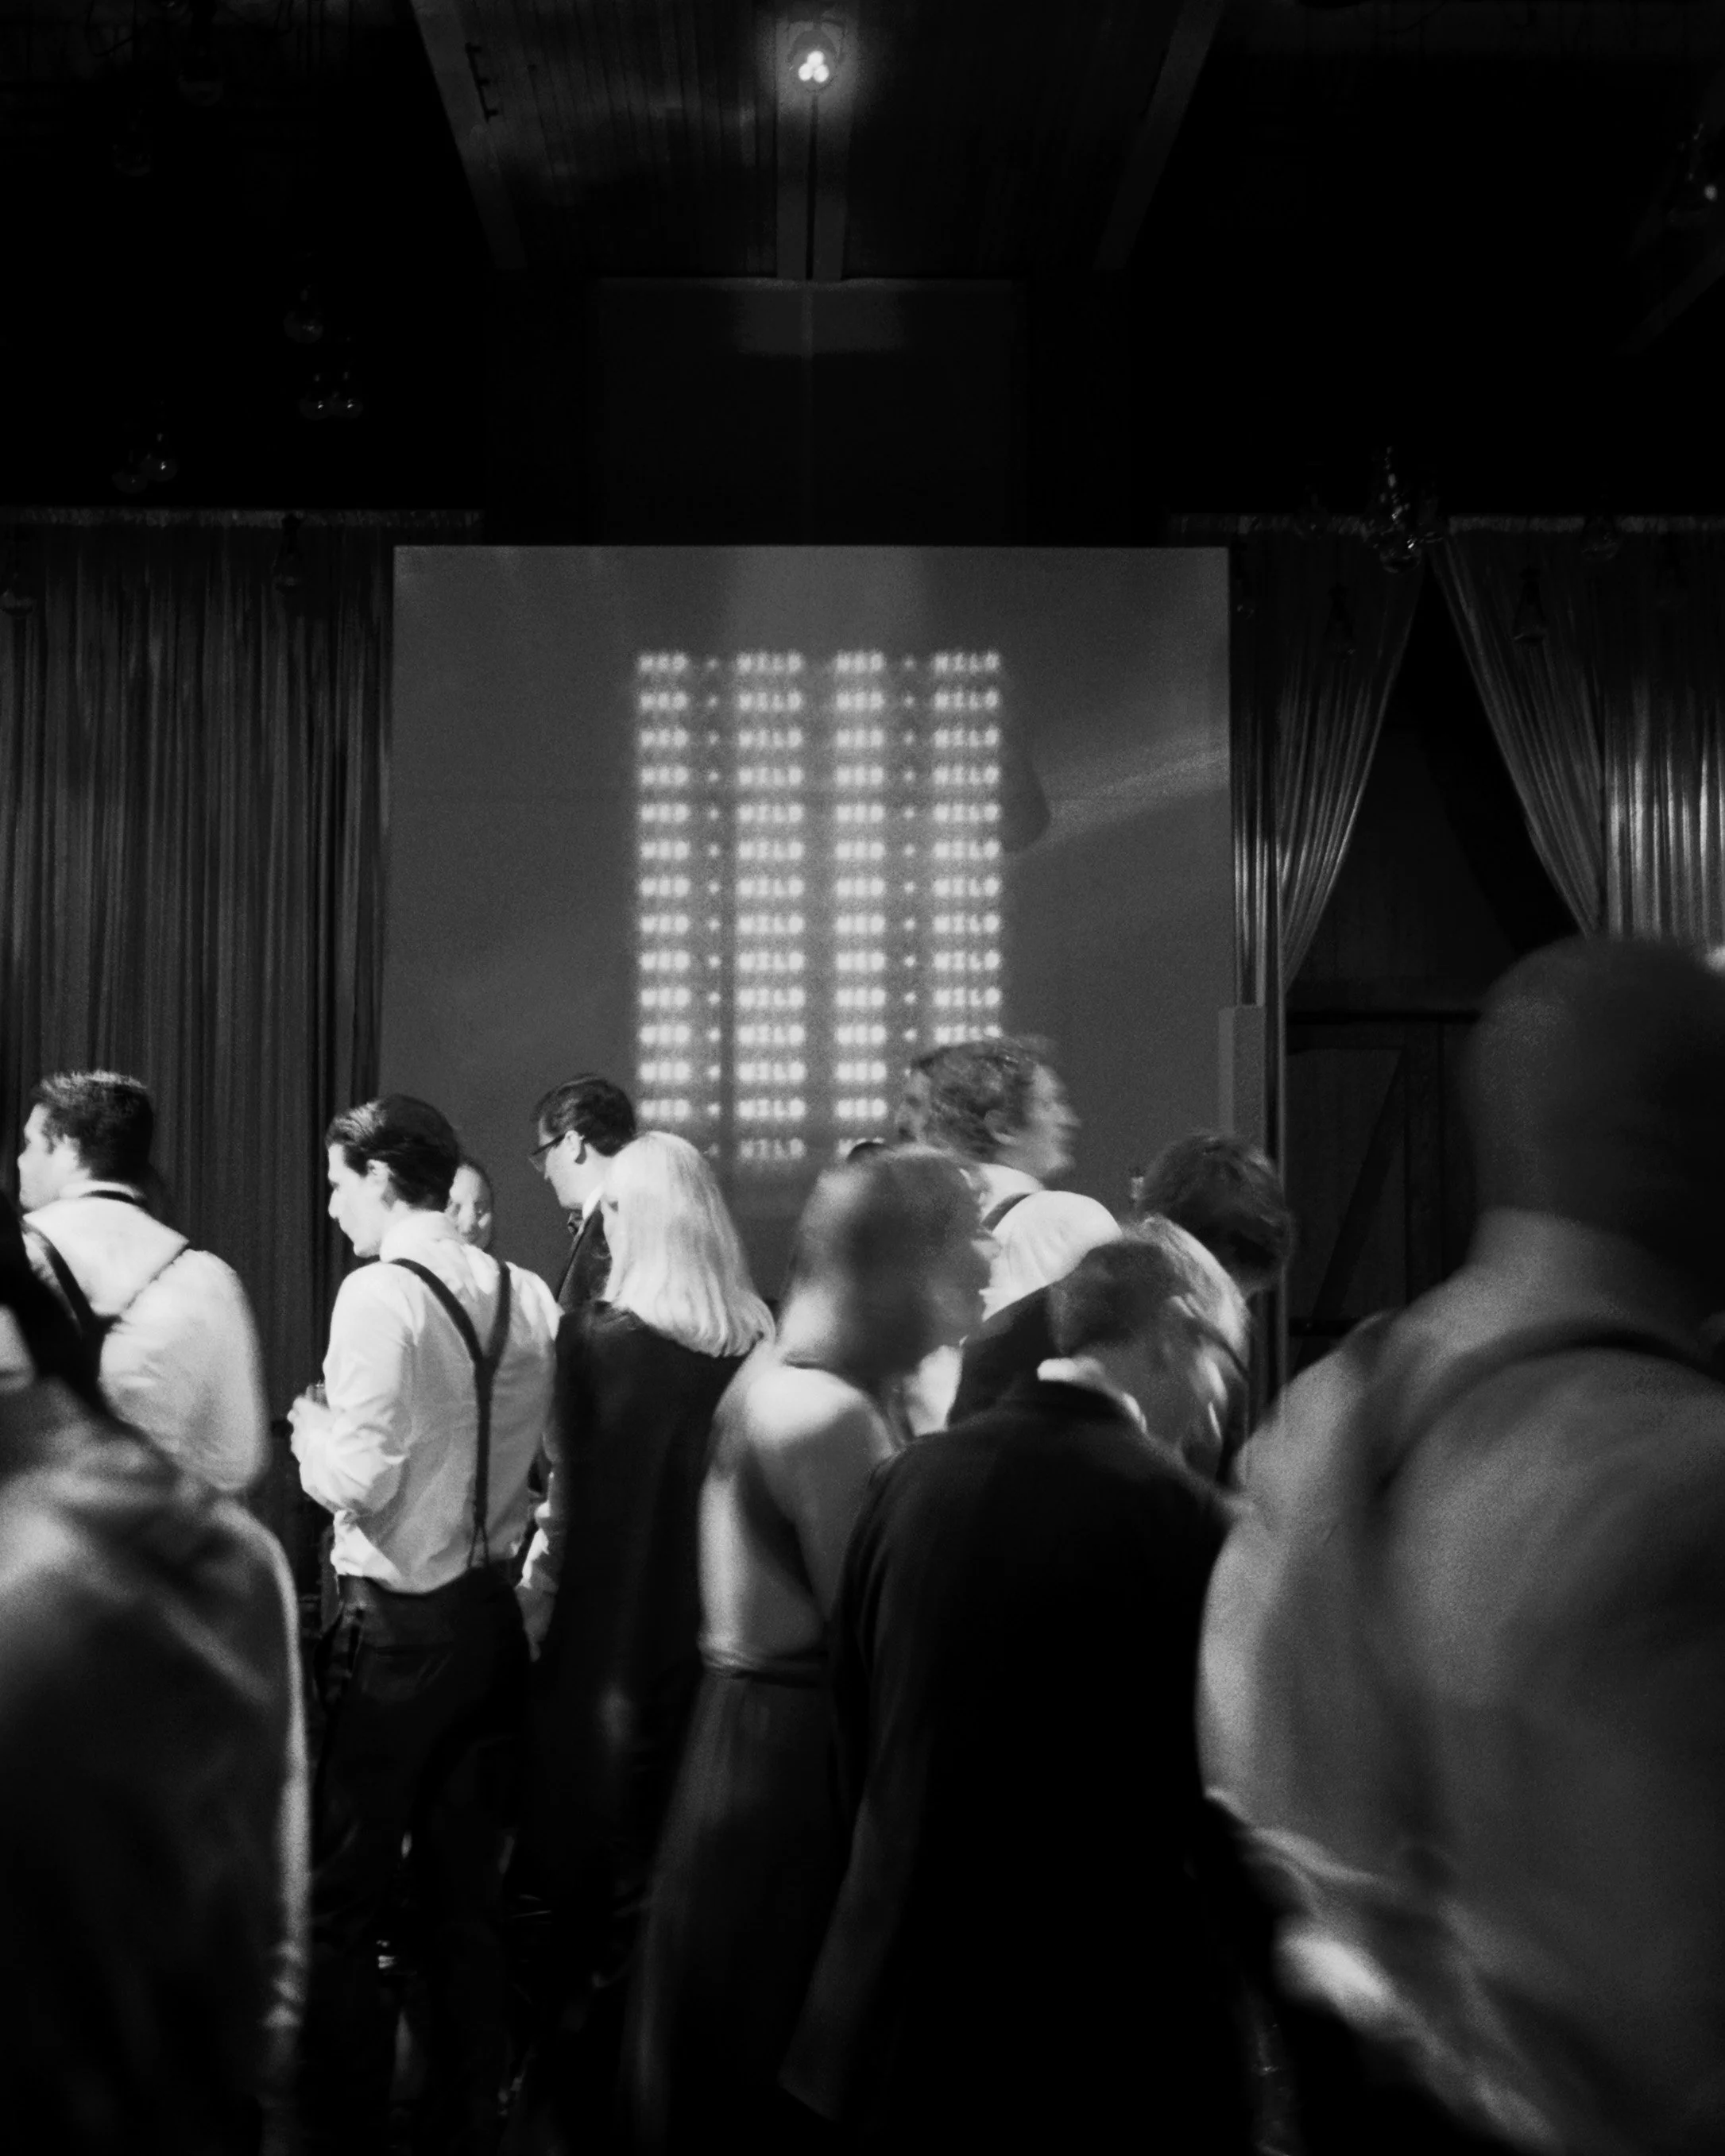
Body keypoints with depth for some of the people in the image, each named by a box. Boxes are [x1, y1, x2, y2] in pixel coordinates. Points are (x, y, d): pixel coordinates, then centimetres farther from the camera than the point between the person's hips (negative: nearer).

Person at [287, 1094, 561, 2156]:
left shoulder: (381, 1295, -16)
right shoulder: (528, 1296, 1)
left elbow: (361, 1480, -19)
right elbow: (545, 1457, 7)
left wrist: (309, 1429, 0)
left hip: (399, 1620, -7)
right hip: (495, 1609, 7)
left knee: (341, 1902, 7)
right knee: (470, 1892, 18)